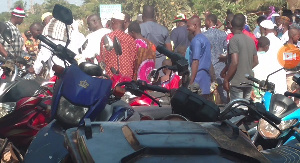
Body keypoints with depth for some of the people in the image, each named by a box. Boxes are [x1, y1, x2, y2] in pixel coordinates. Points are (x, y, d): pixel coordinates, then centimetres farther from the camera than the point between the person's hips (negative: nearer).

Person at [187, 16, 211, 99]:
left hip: (199, 76, -9)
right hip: (206, 76, 9)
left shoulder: (196, 40, -12)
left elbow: (195, 61, -18)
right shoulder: (205, 39, 16)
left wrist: (191, 82, -19)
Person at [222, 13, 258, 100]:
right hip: (249, 81, 8)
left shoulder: (234, 40, -12)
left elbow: (234, 62, -20)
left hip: (237, 82, -7)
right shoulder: (250, 40, 11)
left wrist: (226, 79, -14)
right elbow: (255, 62, 14)